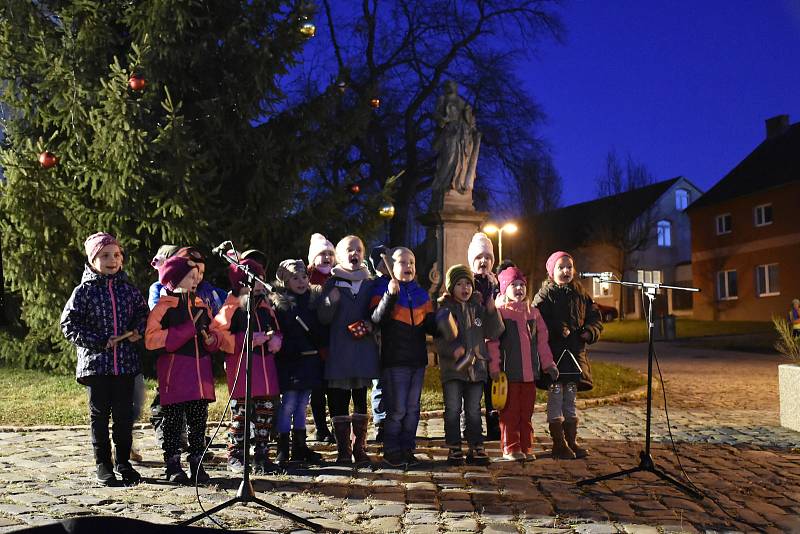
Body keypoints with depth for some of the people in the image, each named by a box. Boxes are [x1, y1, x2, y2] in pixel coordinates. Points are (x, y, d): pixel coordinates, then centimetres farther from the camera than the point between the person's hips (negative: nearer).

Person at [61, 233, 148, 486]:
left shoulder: (127, 288, 7)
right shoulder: (84, 291, -3)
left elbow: (142, 312, 18)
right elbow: (69, 325, -5)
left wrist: (138, 330, -3)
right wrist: (99, 342, -13)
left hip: (126, 362, 3)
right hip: (96, 363, -3)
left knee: (124, 413, 8)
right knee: (100, 413, 6)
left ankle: (123, 461, 22)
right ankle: (103, 465, 17)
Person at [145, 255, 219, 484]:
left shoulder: (202, 305, 14)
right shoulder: (163, 306, -6)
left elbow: (213, 334, 22)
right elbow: (151, 339, -18)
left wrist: (212, 339, -4)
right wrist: (190, 328, -18)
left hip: (200, 373, 5)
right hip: (174, 373, -5)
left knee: (198, 422, 8)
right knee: (173, 421, 2)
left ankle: (197, 464, 17)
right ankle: (172, 465, 13)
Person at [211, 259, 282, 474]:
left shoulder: (265, 306, 17)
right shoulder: (232, 307, -4)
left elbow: (276, 330, 26)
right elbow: (217, 334, -13)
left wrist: (275, 340, 1)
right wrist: (247, 340, -18)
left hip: (266, 363, 6)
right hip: (241, 365, -6)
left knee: (266, 412, 8)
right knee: (240, 413, -3)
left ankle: (261, 456, 20)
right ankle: (235, 458, 10)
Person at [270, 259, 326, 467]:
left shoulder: (314, 299, 10)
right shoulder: (278, 304, -5)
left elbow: (322, 329, 13)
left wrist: (317, 348, -3)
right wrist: (295, 350, -19)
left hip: (309, 361, 5)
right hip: (289, 363, -5)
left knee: (302, 405, 13)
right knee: (288, 405, -3)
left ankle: (299, 448, 22)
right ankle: (283, 450, 5)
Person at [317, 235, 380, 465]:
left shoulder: (370, 285, 10)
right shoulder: (331, 284, 4)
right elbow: (323, 319, -2)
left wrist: (371, 325, -7)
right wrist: (330, 301, -19)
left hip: (364, 350, 1)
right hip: (338, 351, -1)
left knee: (361, 400, 5)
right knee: (339, 401, 2)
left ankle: (359, 447, 15)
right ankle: (343, 449, 12)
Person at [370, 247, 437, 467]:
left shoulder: (421, 294, 14)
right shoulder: (382, 289, -4)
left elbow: (429, 324, 14)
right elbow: (377, 319, -20)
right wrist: (390, 295, -33)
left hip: (417, 359, 6)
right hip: (394, 360, -6)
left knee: (413, 408, 11)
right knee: (397, 409, -3)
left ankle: (407, 449, 22)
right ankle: (391, 451, 11)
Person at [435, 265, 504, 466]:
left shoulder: (478, 307, 9)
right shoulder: (444, 308, -2)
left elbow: (495, 332, 5)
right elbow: (438, 339, -8)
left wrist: (492, 311, -9)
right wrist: (453, 349, -25)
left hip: (476, 367, 3)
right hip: (452, 368, -3)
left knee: (474, 411, 11)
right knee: (453, 410, 1)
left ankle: (476, 448, 19)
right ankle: (454, 449, 11)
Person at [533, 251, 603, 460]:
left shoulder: (580, 294, 11)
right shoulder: (545, 294, -5)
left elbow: (594, 317, 15)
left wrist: (590, 332, -3)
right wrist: (559, 330, -23)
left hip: (576, 352, 5)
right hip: (553, 352, -5)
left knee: (570, 399, 13)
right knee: (556, 398, 0)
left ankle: (572, 441, 22)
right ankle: (559, 444, 8)